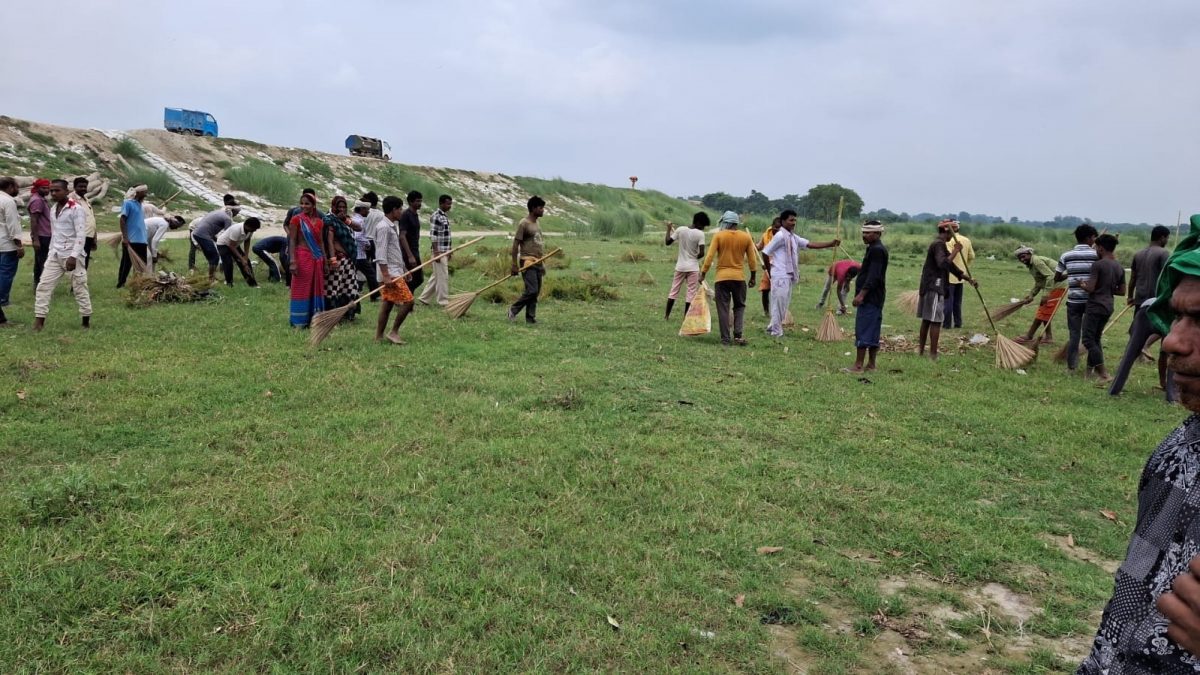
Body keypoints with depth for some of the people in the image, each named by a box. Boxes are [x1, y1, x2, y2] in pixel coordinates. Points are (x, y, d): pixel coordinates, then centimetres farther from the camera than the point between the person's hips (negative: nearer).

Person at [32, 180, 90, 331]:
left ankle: (86, 320, 13)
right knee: (43, 286, 0)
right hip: (54, 255, 7)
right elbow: (54, 232, 19)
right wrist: (50, 251, 13)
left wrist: (74, 256, -21)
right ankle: (39, 320, 2)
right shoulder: (53, 208, 12)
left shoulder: (76, 209, -11)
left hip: (72, 255, -7)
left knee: (79, 288, 2)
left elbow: (81, 235, -16)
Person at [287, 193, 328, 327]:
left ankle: (314, 318, 18)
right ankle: (299, 321, 7)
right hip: (302, 257, -5)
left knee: (316, 289, 9)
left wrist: (325, 261, 13)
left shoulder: (319, 222, 10)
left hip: (317, 259, 5)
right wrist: (292, 261, -16)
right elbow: (292, 241, -8)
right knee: (301, 289, 0)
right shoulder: (296, 219, -4)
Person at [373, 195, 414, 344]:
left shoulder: (393, 226, 17)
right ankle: (394, 332, -3)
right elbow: (380, 253, -19)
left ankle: (379, 337, 13)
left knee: (387, 304, 10)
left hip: (395, 272, 10)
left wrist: (403, 269, 26)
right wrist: (386, 275, -24)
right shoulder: (383, 227, -14)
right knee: (408, 301, -11)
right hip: (390, 273, -10)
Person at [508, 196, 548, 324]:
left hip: (537, 263, 8)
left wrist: (543, 263, 20)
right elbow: (516, 244, -11)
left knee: (536, 292, 5)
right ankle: (513, 310, 3)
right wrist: (515, 265, -15)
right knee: (531, 291, -14)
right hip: (528, 262, -8)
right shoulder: (524, 223, -9)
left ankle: (530, 318, 10)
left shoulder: (537, 224, 16)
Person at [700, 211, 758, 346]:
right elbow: (752, 259, 5)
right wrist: (753, 276, 15)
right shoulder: (746, 237, 3)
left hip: (722, 277, -2)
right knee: (739, 306, 14)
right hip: (739, 277, 2)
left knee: (723, 308, 4)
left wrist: (703, 273, -2)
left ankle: (725, 339, 3)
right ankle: (738, 335, 0)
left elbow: (710, 256, -9)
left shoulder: (718, 236, -5)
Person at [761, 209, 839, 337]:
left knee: (784, 303, 13)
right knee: (779, 303, -4)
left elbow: (811, 244, 8)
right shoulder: (780, 236, -13)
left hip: (788, 276, 9)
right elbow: (765, 252, -14)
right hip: (780, 275, -9)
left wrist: (831, 244, 0)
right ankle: (776, 332, 4)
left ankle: (772, 327, 23)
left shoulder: (793, 237, 13)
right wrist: (770, 268, -1)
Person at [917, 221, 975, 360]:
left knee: (927, 319, 14)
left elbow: (950, 265, 23)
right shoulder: (939, 245, -14)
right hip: (935, 287, -10)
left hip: (929, 286, 10)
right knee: (936, 320, -8)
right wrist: (954, 252, -20)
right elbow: (942, 264, -29)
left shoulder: (938, 244, 18)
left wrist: (968, 278, 23)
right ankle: (933, 354, -7)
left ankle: (921, 350, 19)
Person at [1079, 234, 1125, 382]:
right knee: (1096, 338, 18)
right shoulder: (1120, 267, 9)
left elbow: (1090, 288, -17)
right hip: (1108, 308, 8)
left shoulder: (1098, 265, -13)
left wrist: (1082, 284, 3)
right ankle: (1090, 370, 23)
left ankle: (1103, 374, -14)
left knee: (1089, 340, -7)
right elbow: (1122, 291, 13)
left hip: (1095, 307, -8)